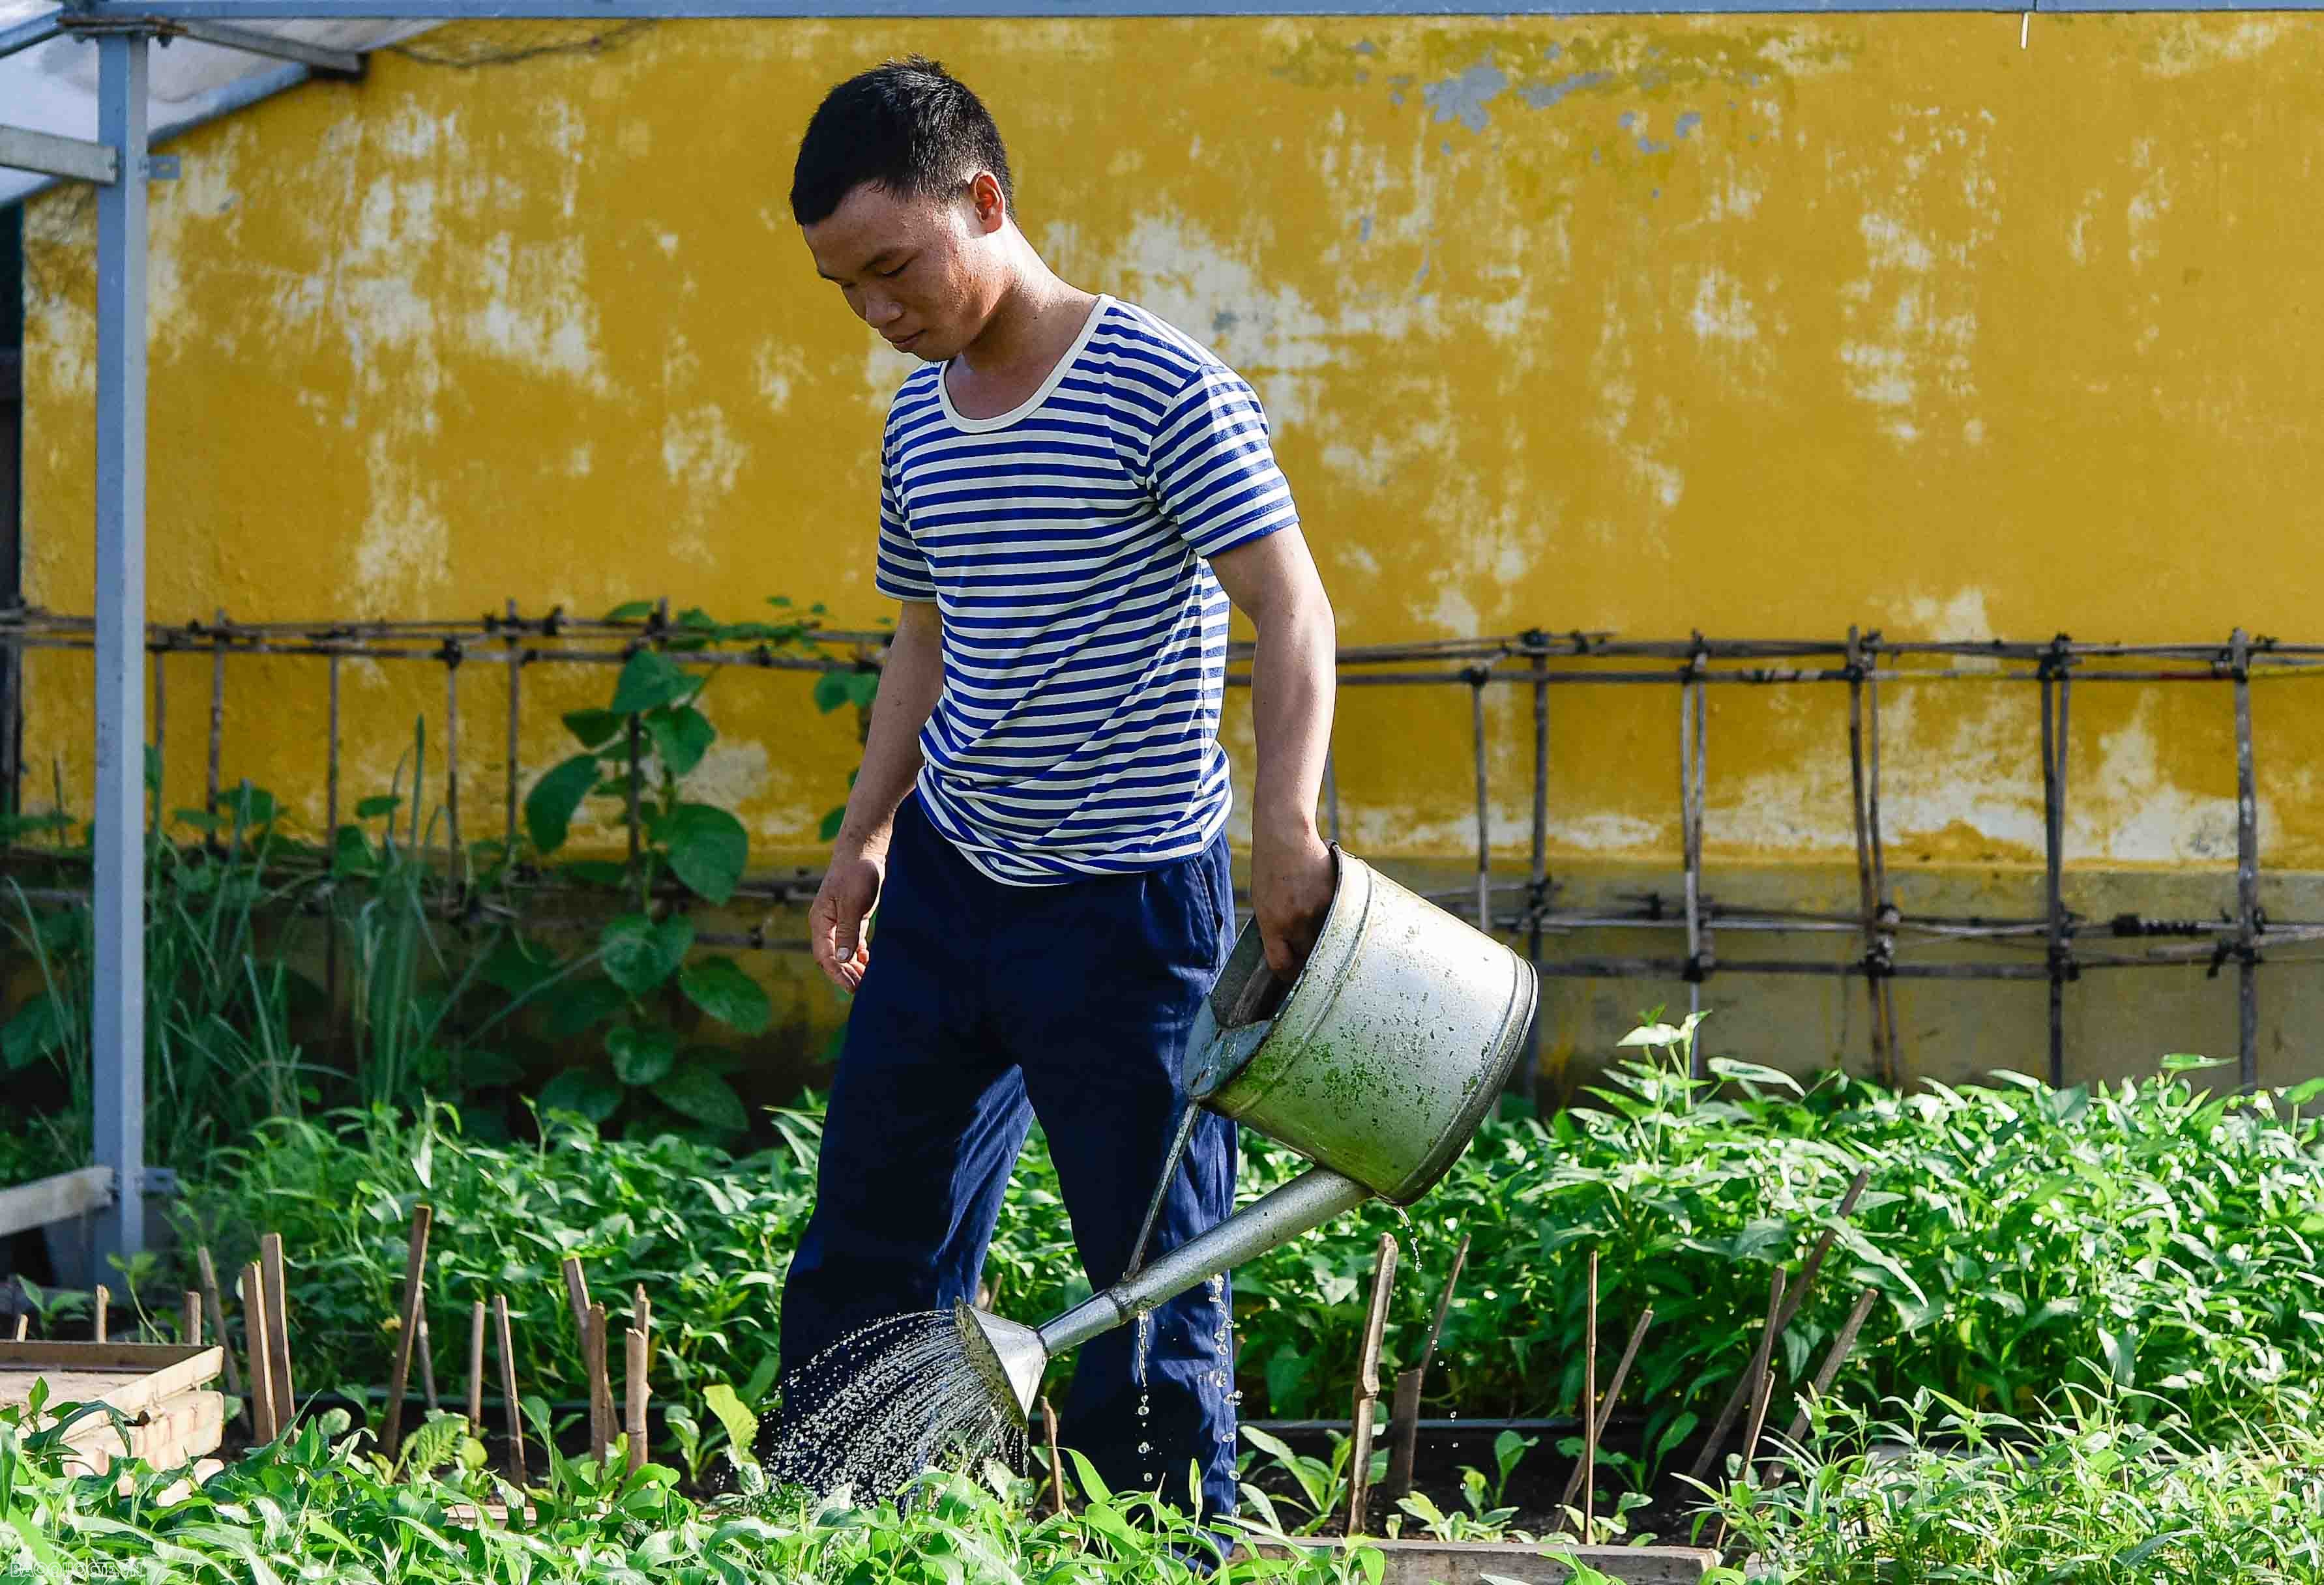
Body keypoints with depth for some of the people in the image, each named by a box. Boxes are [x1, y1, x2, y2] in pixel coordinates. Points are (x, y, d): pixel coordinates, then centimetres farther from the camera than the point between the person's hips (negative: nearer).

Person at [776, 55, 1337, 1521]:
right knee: (871, 1237, 12)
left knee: (1155, 1279, 0)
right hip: (947, 881, 7)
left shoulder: (1160, 390, -14)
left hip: (1126, 904, -7)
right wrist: (866, 835, 16)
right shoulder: (919, 421, 9)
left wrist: (1288, 823, -32)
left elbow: (1292, 610, -19)